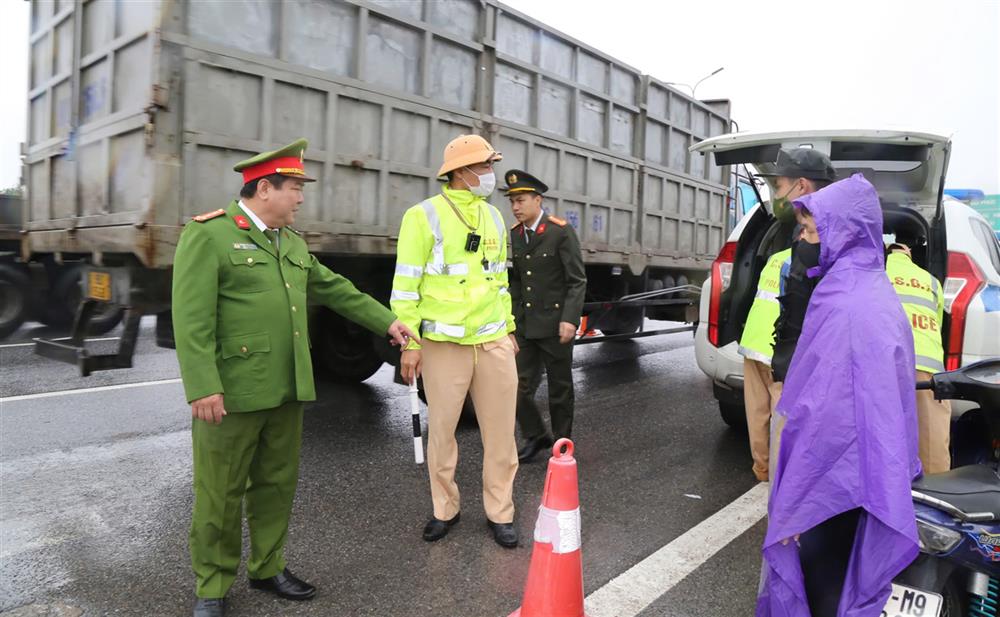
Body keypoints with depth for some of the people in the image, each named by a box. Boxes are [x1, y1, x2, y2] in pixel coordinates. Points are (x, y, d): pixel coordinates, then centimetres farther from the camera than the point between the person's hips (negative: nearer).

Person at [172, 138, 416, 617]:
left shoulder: (293, 243, 15)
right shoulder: (208, 235, -8)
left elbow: (336, 289, 21)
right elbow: (192, 317, -15)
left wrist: (387, 321, 20)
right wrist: (203, 388, -20)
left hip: (286, 391, 7)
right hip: (231, 393, -7)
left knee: (277, 484, 16)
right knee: (221, 494, 7)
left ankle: (268, 568, 33)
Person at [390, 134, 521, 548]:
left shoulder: (493, 217, 12)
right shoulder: (424, 216, -6)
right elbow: (405, 284, -7)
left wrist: (508, 329, 18)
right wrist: (409, 343, -10)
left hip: (493, 342, 5)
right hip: (444, 344, -4)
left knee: (500, 432, 7)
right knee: (441, 430, 8)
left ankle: (500, 513, 23)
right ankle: (445, 509, 27)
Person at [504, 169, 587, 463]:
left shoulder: (561, 231, -11)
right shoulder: (515, 234, 7)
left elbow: (577, 281, -12)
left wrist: (570, 319, -21)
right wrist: (511, 315, 13)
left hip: (554, 323, -5)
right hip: (524, 324, 5)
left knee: (560, 387, 8)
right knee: (519, 385, 4)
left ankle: (562, 442, 25)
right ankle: (535, 436, 24)